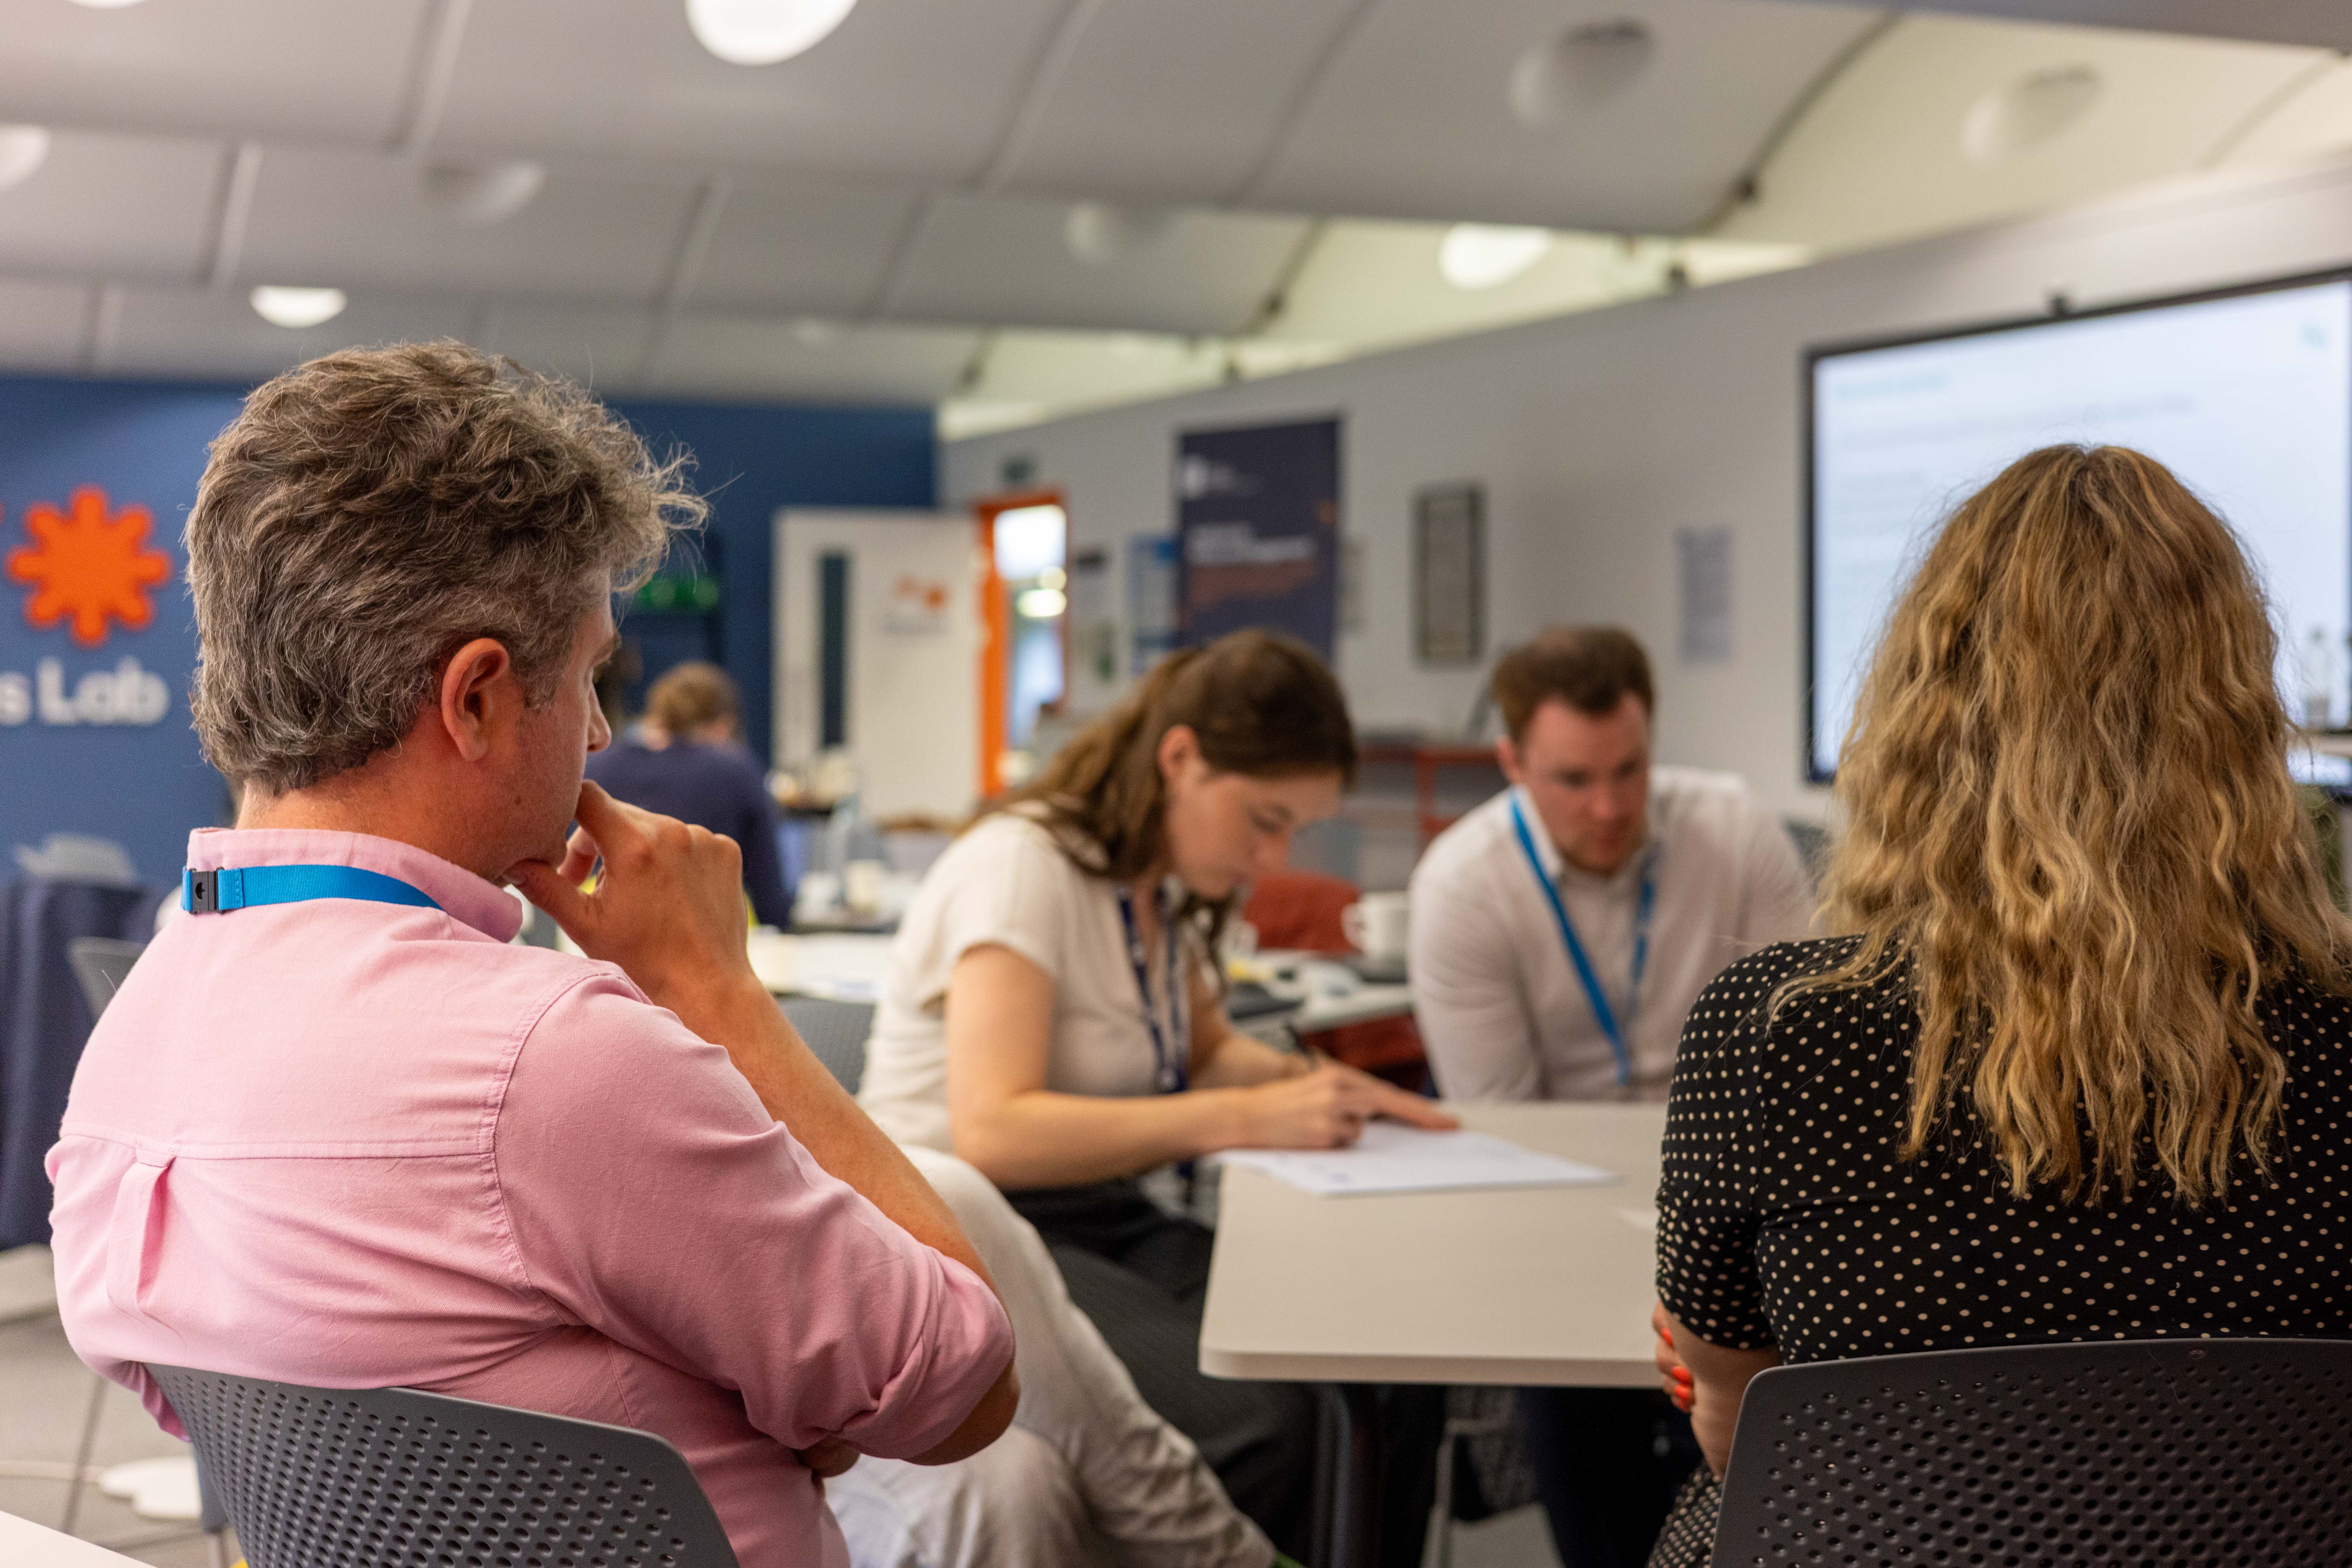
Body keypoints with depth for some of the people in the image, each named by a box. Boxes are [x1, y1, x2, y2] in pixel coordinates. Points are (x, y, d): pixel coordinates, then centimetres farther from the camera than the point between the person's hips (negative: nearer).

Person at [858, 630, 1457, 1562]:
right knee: (1259, 1420, -32)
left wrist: (1309, 1083, 2)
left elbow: (1202, 1053, 25)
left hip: (1102, 1221, 8)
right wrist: (1250, 1117, -29)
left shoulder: (1163, 885, 10)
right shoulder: (1022, 867, -15)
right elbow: (993, 1133, -26)